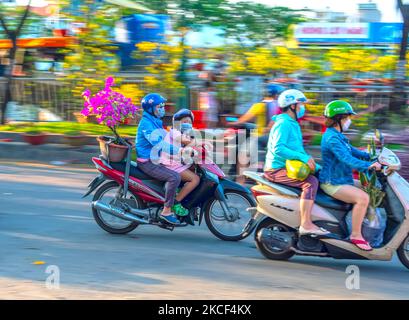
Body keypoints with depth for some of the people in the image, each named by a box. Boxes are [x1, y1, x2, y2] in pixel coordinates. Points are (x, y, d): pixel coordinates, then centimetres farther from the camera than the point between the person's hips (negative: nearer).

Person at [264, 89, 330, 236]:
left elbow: (297, 150, 25)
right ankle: (306, 224, -33)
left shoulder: (293, 124, 20)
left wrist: (316, 166, 16)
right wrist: (303, 157, -28)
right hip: (277, 169, -11)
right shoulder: (283, 124, -14)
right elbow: (278, 148, -27)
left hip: (288, 167, 11)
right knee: (311, 182, -28)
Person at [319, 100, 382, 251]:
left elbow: (352, 151, 20)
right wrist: (369, 165, -36)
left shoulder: (338, 135, 14)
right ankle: (355, 235, -16)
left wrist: (372, 157, 8)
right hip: (332, 183, -11)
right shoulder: (332, 138, -21)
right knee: (363, 198, -27)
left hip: (342, 180, 11)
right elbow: (347, 159, -31)